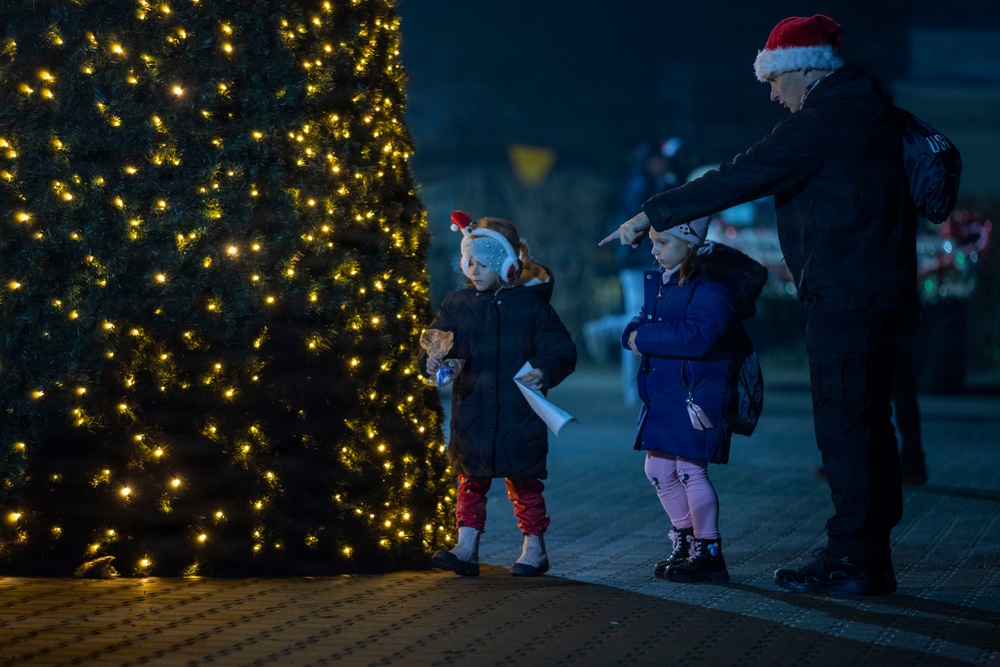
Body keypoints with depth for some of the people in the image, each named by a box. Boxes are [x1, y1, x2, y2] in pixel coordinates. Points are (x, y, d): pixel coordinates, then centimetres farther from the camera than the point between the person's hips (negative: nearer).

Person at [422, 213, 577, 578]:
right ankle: (466, 549, 6)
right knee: (471, 482, 4)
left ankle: (534, 548, 18)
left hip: (518, 414, -3)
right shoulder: (458, 305, 6)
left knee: (524, 483, 6)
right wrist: (432, 359, -18)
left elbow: (562, 350, -4)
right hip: (471, 414, 3)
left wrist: (544, 371, -24)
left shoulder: (532, 306, -3)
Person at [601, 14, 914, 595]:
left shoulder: (824, 122, -15)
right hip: (878, 289, 10)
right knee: (869, 422, 12)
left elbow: (739, 180, -17)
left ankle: (853, 562, -4)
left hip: (845, 295, -10)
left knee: (844, 424, -6)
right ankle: (872, 558, 17)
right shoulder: (868, 111, 16)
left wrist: (652, 216, -11)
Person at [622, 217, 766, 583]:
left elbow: (698, 336, -29)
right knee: (658, 471, 13)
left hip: (696, 396, -9)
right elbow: (635, 329, 14)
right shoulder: (658, 283, 12)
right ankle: (685, 541, 28)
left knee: (690, 470, -6)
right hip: (661, 397, 9)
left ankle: (708, 552, 4)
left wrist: (647, 338, -22)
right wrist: (634, 335, -11)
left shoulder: (710, 287, -16)